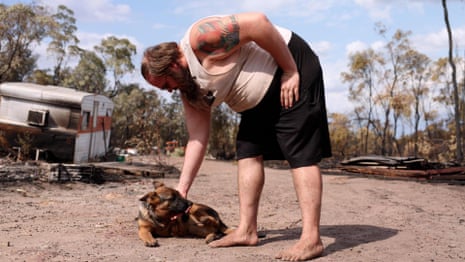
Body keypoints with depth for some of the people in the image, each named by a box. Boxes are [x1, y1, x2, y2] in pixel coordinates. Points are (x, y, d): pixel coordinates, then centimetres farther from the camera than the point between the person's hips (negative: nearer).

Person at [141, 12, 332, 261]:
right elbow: (197, 140, 5)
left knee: (301, 153, -14)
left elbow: (258, 22, -27)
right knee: (247, 152, 4)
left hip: (294, 66, -9)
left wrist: (290, 71, -23)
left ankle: (311, 238, -13)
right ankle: (246, 230, 9)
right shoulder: (190, 93, 4)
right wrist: (181, 189, 3)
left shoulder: (199, 38, -22)